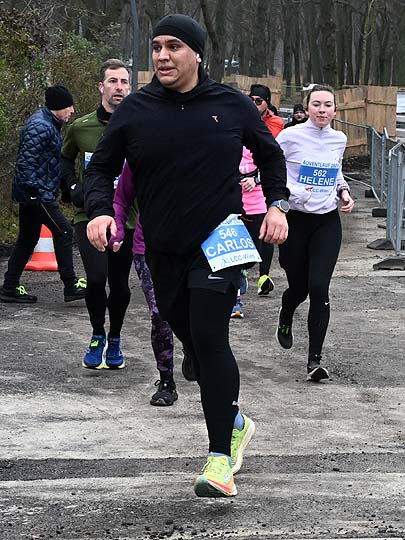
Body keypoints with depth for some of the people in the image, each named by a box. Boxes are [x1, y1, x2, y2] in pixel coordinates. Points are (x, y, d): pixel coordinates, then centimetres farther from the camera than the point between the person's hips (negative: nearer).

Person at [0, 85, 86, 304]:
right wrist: (33, 189, -24)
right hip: (37, 194, -11)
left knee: (27, 239, 12)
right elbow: (27, 161, -22)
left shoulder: (49, 124, 17)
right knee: (63, 231, -10)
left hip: (33, 194, 11)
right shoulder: (40, 127, -16)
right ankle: (71, 286, -7)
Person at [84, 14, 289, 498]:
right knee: (192, 340, 14)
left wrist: (276, 205, 3)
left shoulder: (231, 105, -1)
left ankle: (220, 457, -12)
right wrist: (99, 210, -11)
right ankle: (235, 424, 37)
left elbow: (270, 154, 16)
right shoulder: (135, 110, 0)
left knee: (209, 338, -15)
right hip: (164, 252, 3)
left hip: (219, 241, -3)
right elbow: (101, 166, 7)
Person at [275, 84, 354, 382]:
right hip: (296, 220, -2)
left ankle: (315, 359, -7)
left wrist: (344, 191, 6)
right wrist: (293, 191, -20)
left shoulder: (339, 139, 5)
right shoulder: (291, 136, -9)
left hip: (327, 223, 2)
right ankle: (285, 319, 47)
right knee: (298, 287, 9)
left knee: (319, 287, -12)